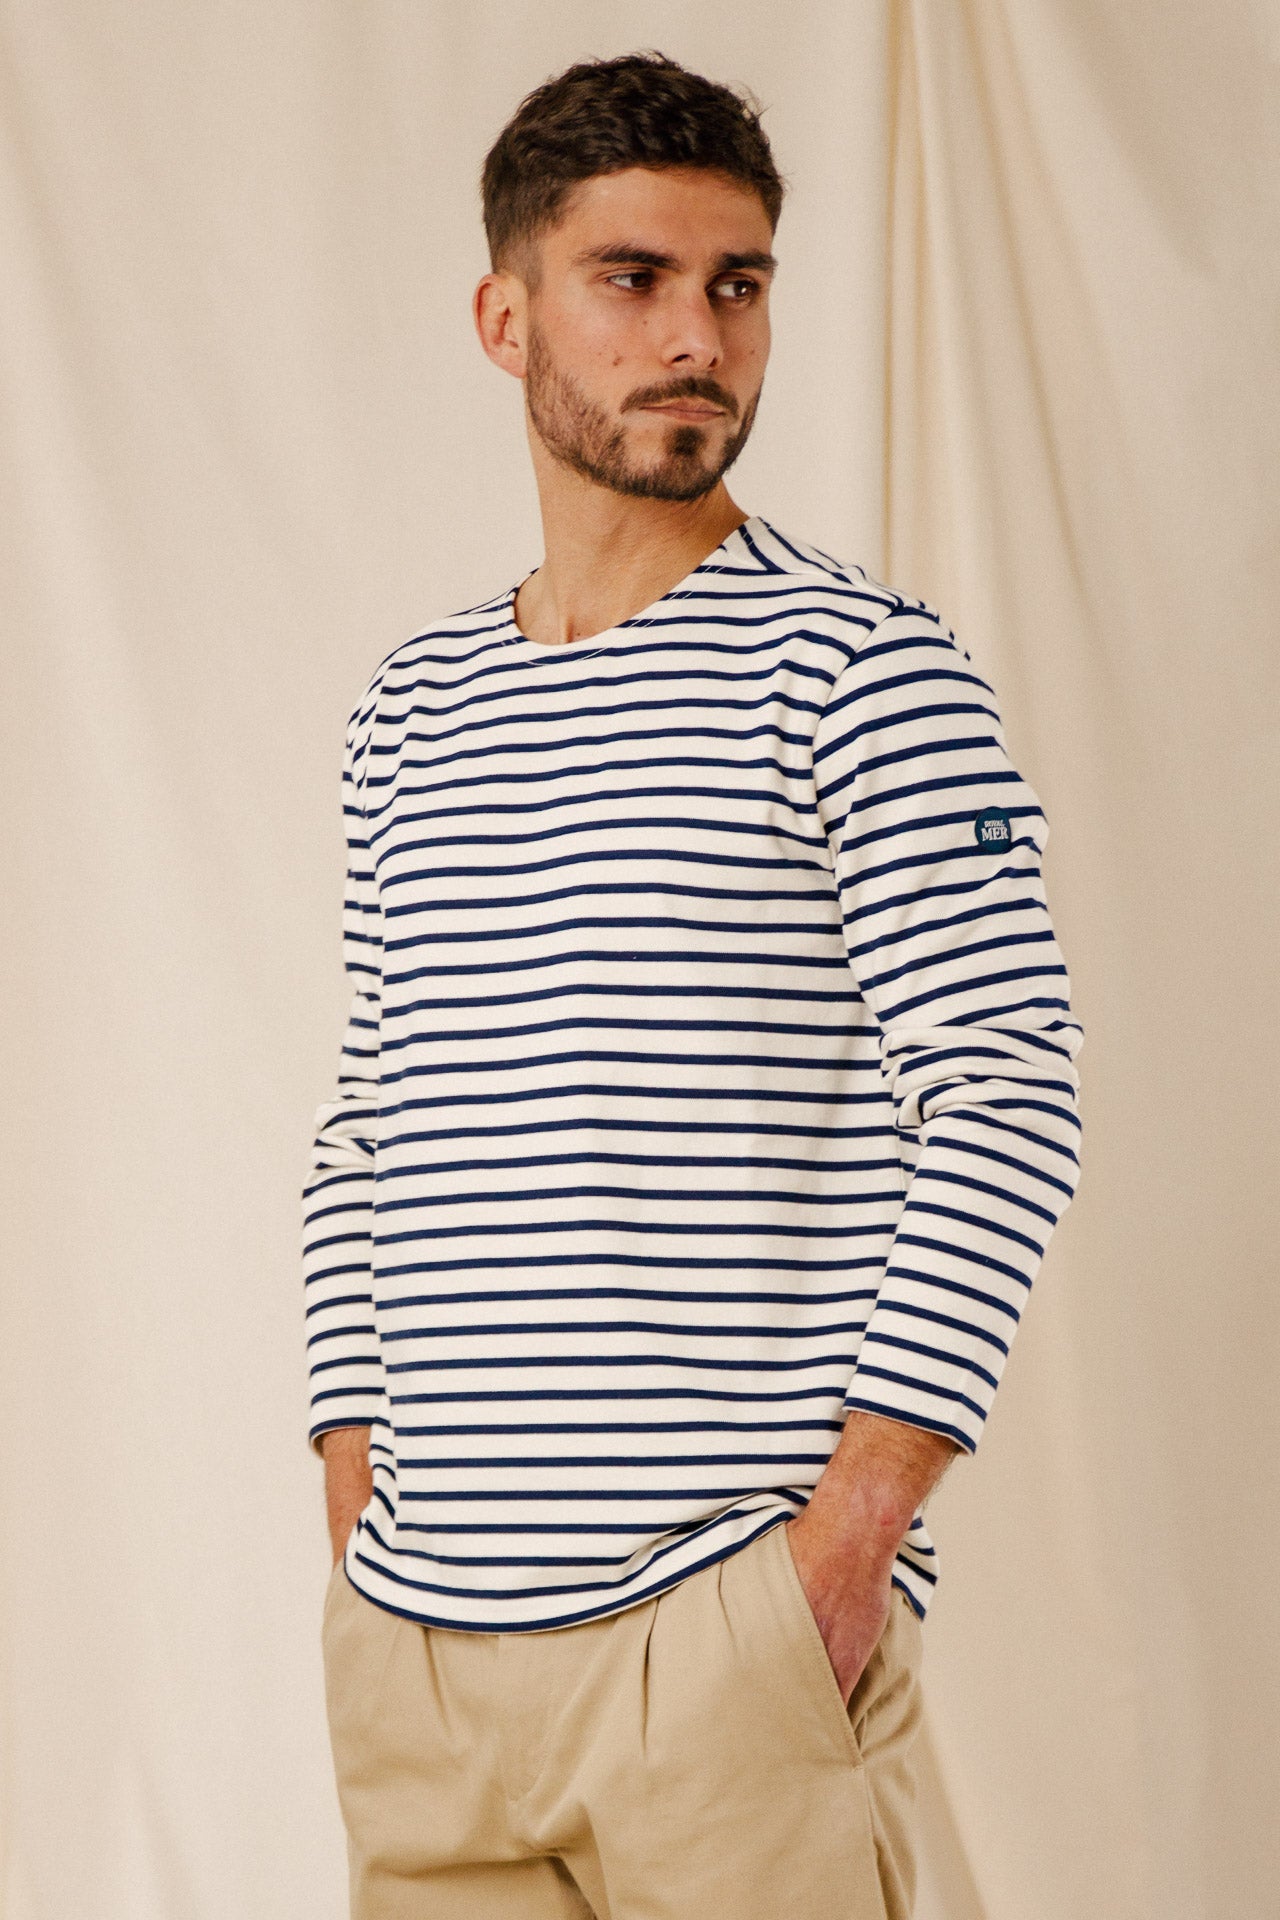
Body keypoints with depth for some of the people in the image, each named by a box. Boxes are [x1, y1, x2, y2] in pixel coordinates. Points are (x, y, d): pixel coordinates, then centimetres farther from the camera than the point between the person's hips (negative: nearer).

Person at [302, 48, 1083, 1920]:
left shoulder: (860, 668, -4)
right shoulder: (411, 707, 13)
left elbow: (1007, 1098, -10)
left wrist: (855, 1521, -14)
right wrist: (353, 1493, 8)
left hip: (732, 1623, -5)